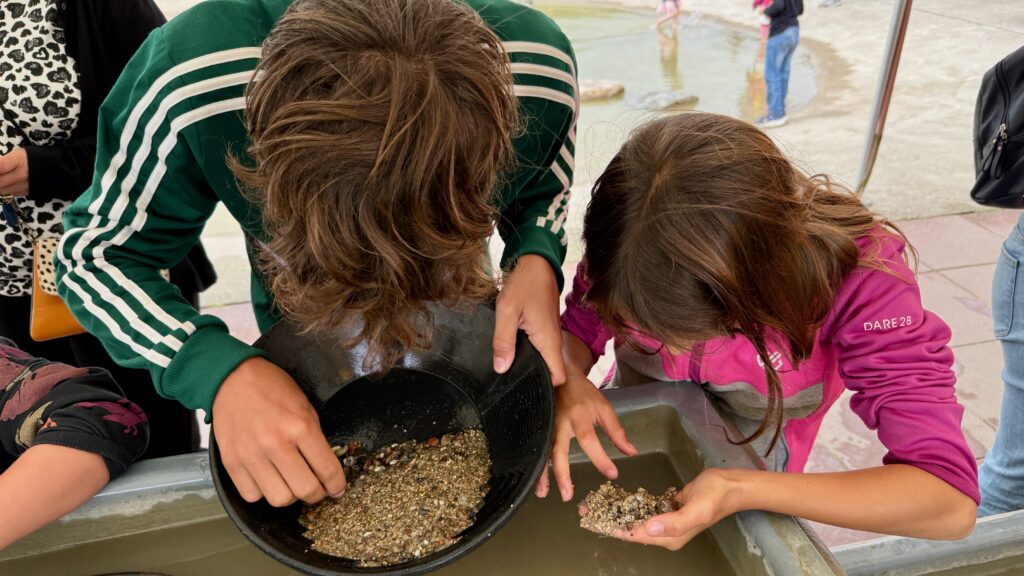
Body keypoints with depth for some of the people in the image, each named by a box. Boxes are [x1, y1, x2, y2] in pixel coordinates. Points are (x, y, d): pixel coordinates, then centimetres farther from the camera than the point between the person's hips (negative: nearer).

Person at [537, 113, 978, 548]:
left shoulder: (859, 276, -34)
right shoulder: (630, 234, -28)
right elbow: (579, 330, -13)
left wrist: (743, 493, -48)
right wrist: (568, 382, -36)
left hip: (750, 469, -1)